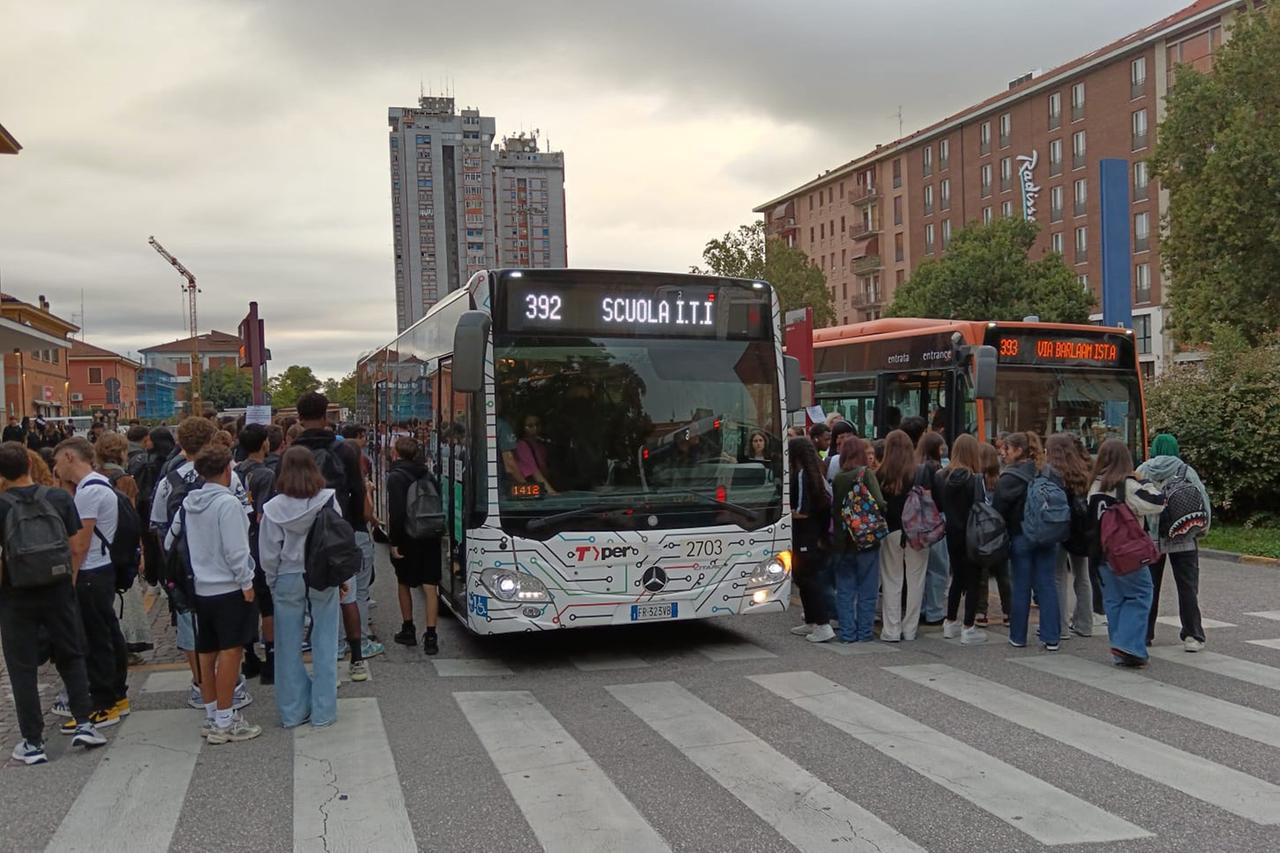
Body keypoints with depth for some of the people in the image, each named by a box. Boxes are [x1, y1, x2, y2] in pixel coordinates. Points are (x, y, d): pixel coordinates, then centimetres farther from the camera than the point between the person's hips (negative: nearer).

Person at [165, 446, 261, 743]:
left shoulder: (188, 503, 6)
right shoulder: (228, 503, -16)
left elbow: (170, 541, 13)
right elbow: (235, 550, -18)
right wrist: (246, 583, -10)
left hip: (202, 589, 8)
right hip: (229, 588, -7)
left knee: (207, 652, 13)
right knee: (230, 651, -3)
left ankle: (211, 716, 23)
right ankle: (225, 722, -1)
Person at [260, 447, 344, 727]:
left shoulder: (274, 508, -9)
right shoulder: (328, 500, -9)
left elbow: (268, 553, -4)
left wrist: (273, 583, 11)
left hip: (288, 580, 0)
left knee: (289, 647, 11)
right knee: (324, 645, 8)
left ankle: (293, 711, 19)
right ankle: (323, 711, 14)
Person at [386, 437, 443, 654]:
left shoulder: (396, 477, -10)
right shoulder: (428, 475, 9)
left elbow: (396, 513, -17)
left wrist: (394, 542, -14)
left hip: (408, 539, -4)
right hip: (430, 538, 4)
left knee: (404, 583, 16)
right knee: (430, 586, 1)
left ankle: (408, 630, 23)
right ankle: (430, 635, -5)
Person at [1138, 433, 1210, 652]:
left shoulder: (1142, 471, -1)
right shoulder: (1186, 471, -4)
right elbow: (1202, 500, -4)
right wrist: (1203, 528, 9)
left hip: (1150, 540, 1)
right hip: (1183, 540, -1)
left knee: (1148, 587, 10)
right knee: (1187, 587, 6)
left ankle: (1143, 633, 15)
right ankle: (1192, 636, 6)